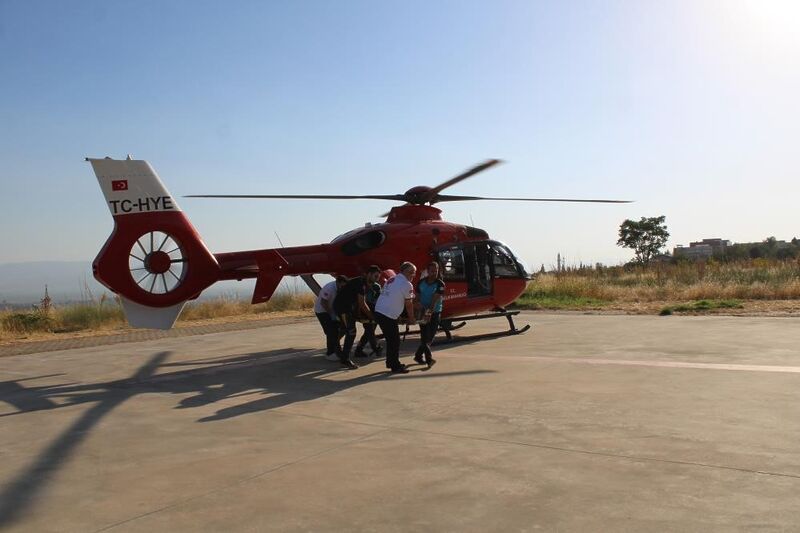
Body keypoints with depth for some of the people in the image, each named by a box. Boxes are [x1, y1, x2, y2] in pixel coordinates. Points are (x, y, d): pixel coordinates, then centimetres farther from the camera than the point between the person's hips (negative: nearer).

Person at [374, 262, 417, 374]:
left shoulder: (391, 280, 16)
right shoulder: (407, 284, -8)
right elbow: (409, 304, -1)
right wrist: (411, 319, 12)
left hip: (378, 311, 9)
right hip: (389, 315, -9)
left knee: (391, 339, 20)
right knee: (395, 341, 2)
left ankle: (391, 362, 31)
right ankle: (395, 367, 8)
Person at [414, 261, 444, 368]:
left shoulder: (440, 284, -10)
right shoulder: (421, 282, -1)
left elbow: (435, 300, -22)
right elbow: (417, 297, 3)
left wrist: (429, 312, -35)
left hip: (435, 313, -1)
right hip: (423, 312, 1)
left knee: (430, 336, 3)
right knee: (425, 336, -8)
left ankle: (418, 356, 19)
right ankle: (429, 359, -8)